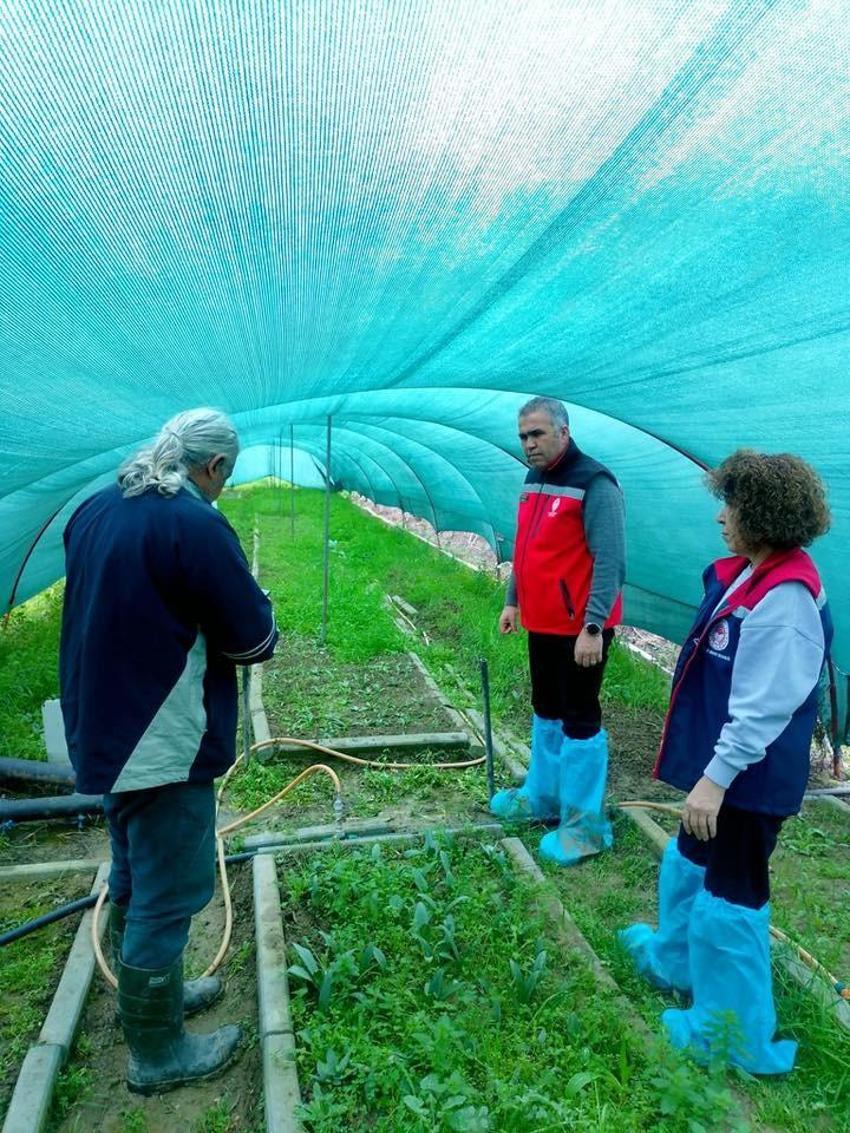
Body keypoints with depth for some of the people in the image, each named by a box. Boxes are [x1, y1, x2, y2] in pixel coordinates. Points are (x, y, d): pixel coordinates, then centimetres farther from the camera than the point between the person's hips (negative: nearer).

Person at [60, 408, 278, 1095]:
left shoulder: (94, 512, 4)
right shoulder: (196, 526, -23)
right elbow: (255, 639, -17)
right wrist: (253, 615, 4)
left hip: (103, 731, 9)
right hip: (164, 747, -9)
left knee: (134, 878, 24)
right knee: (167, 893, 7)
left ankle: (149, 992, 45)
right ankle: (157, 1053, 25)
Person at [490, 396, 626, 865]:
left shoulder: (594, 484, -17)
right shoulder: (534, 481, 10)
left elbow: (609, 561, -22)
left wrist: (593, 627, -25)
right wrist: (513, 600, 20)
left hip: (579, 628, -9)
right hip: (541, 623, 9)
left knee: (579, 719, 0)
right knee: (546, 712, 20)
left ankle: (586, 823, 13)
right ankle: (542, 795, 36)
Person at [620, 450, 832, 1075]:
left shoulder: (786, 598, -27)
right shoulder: (748, 575, 3)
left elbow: (763, 708, -28)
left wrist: (716, 777, -24)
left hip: (750, 780, -10)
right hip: (724, 769, 10)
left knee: (729, 902, 6)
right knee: (688, 866, 27)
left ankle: (738, 1038, 26)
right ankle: (675, 961, 51)